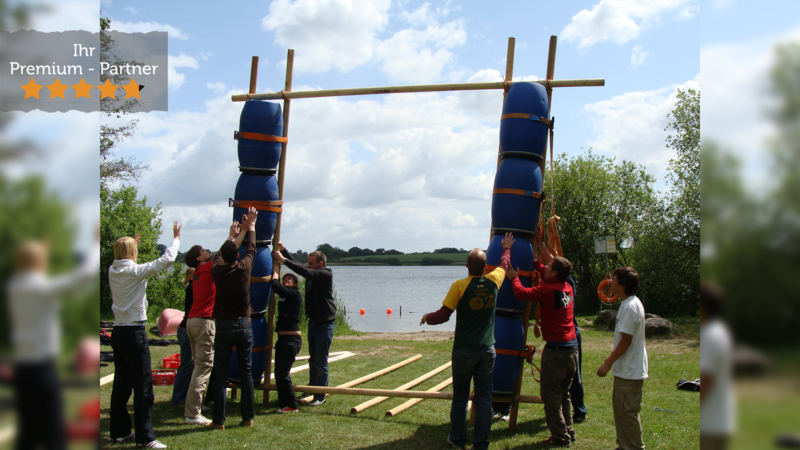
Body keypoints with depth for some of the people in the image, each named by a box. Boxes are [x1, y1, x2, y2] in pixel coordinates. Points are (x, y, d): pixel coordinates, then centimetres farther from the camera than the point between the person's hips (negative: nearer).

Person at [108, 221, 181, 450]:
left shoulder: (113, 271, 5)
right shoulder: (135, 271, -14)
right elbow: (166, 260, -16)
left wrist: (130, 243, 37)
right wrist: (176, 239, -3)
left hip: (118, 332, 8)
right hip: (134, 333, -8)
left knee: (121, 383, 15)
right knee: (143, 384, -4)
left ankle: (119, 431, 23)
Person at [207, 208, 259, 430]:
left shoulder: (217, 270, -4)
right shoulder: (243, 268, -5)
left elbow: (220, 254, 18)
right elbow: (251, 248, 14)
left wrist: (232, 235, 34)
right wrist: (251, 227, 30)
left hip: (223, 327, 0)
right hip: (243, 325, 0)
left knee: (220, 374, 3)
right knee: (246, 373, 6)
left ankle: (219, 420, 5)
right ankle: (247, 417, 11)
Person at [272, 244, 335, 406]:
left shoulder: (326, 275, -15)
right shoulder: (312, 272, 8)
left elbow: (305, 272, -27)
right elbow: (297, 264, 12)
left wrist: (283, 260, -25)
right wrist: (283, 250, -3)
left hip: (325, 323, -8)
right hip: (313, 321, 8)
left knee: (320, 362, -4)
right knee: (312, 360, 15)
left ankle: (320, 397, 4)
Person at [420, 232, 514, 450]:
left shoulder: (460, 286, -14)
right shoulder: (493, 281, -3)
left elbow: (443, 315, -11)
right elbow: (504, 264, 19)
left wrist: (427, 317, 9)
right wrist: (506, 248, 37)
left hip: (464, 351, -2)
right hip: (488, 350, 2)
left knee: (460, 397, 12)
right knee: (484, 398, 6)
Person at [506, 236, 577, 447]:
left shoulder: (549, 290, -17)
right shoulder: (567, 287, 7)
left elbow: (522, 293, -20)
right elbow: (548, 267, 23)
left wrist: (514, 277, 0)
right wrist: (540, 244, 31)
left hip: (556, 350, -8)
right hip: (572, 348, 8)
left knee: (550, 395, 1)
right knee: (563, 394, 19)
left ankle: (560, 437, 5)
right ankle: (568, 432, 26)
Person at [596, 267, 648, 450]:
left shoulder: (629, 307, -21)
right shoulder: (630, 303, 10)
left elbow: (626, 340, -23)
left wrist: (608, 363, -18)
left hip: (629, 371, -10)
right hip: (627, 368, 10)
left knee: (627, 411, -2)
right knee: (621, 408, 18)